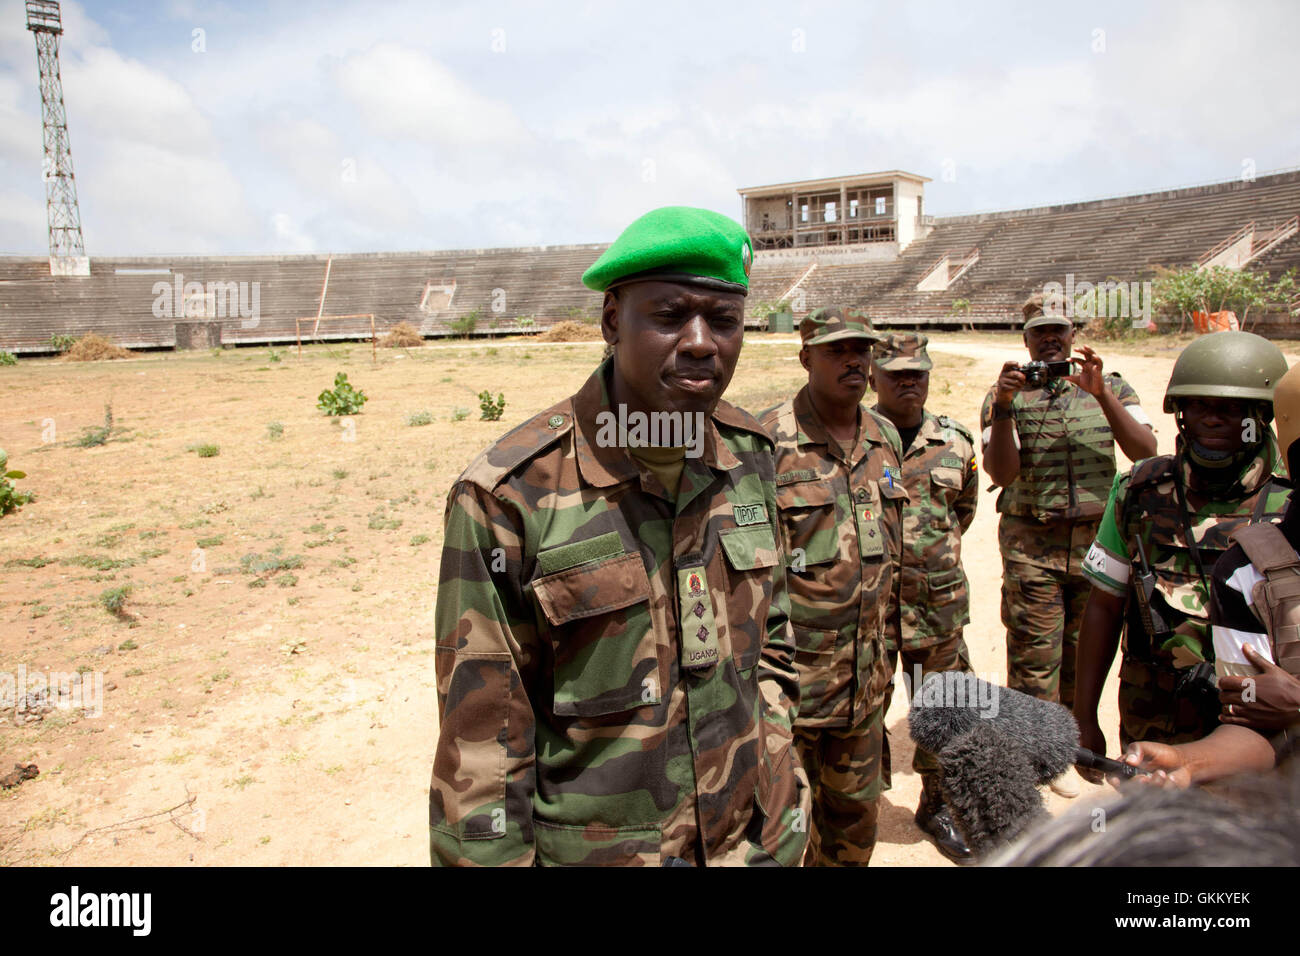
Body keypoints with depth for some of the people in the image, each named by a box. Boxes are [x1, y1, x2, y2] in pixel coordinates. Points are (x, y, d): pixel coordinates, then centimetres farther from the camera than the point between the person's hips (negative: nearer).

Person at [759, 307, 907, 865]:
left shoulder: (886, 438, 8)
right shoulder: (767, 440, -13)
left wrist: (880, 640, 18)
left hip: (865, 667, 6)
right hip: (789, 664, -6)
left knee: (856, 810, 20)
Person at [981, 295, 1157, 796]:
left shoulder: (1110, 388, 7)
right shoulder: (1006, 397, 1)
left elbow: (1145, 451, -9)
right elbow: (1002, 474, -11)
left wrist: (1100, 394, -20)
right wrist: (1003, 407, -23)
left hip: (1099, 538, 2)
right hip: (1031, 543, -2)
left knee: (1083, 653, 11)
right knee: (1033, 656, -2)